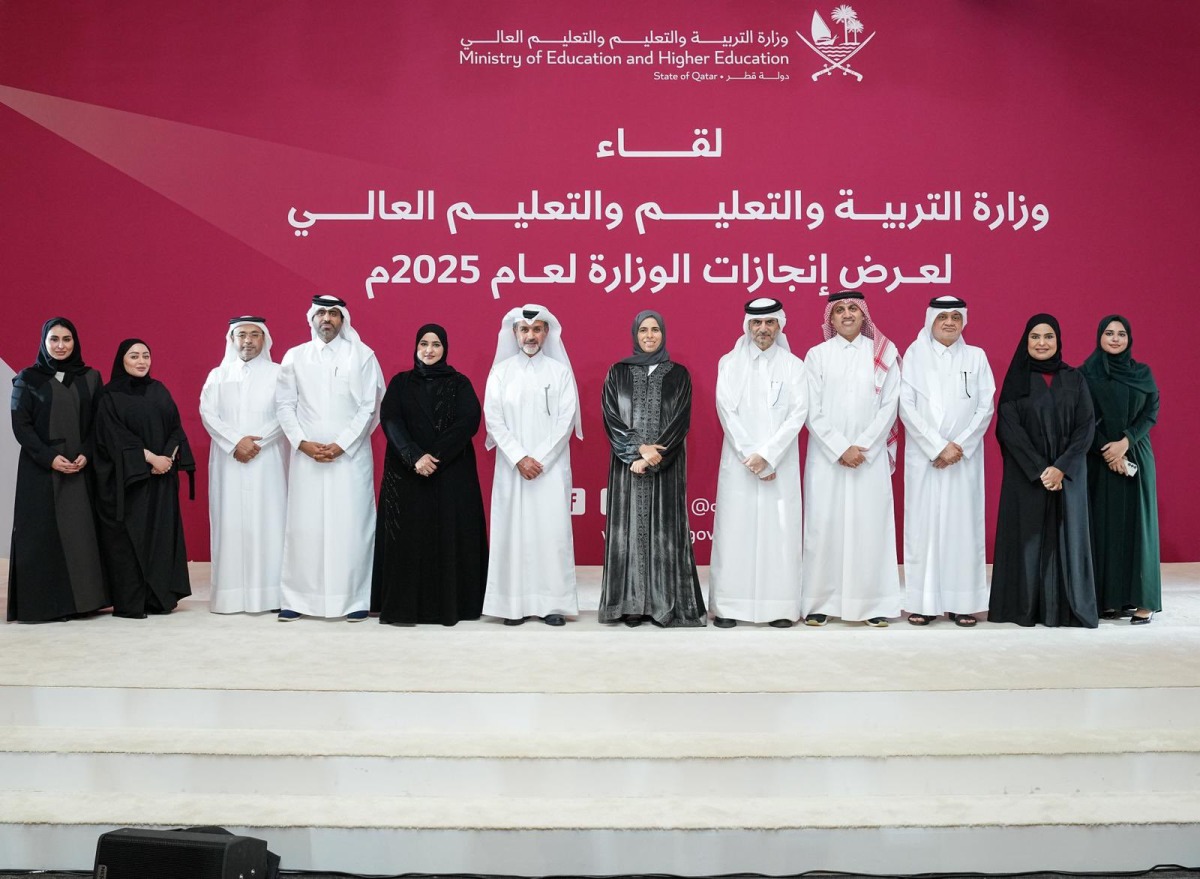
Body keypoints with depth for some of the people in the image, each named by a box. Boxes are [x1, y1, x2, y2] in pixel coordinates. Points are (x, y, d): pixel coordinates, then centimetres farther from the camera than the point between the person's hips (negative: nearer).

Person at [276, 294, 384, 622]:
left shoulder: (362, 355, 4)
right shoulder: (294, 356, 11)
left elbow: (370, 407, -2)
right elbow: (285, 404, 7)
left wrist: (341, 444, -9)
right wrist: (302, 442, -7)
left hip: (350, 455, -2)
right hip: (306, 456, 2)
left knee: (351, 525, -2)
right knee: (304, 526, 1)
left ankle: (355, 599, 4)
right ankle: (298, 598, 8)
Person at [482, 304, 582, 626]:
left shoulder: (560, 371, 4)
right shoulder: (501, 372, 6)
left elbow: (566, 420, -2)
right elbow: (493, 419, 0)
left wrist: (540, 459, -10)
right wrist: (519, 458, -10)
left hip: (551, 466, -1)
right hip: (512, 466, 1)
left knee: (552, 529, -4)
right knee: (513, 530, 0)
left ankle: (553, 602, 1)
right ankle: (514, 603, 4)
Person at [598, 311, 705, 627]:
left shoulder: (678, 375, 5)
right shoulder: (618, 373, 7)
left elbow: (681, 421, -2)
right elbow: (611, 418, -1)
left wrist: (654, 455, -13)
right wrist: (639, 449, -13)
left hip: (666, 467, 0)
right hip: (628, 464, 1)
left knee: (664, 530, -1)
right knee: (629, 529, 0)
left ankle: (665, 603, 4)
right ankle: (631, 604, 4)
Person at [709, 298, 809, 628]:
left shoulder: (793, 366, 6)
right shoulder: (730, 363, 6)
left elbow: (798, 414, -3)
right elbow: (727, 412, -2)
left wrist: (767, 455, -13)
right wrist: (751, 457, -10)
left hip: (780, 464, 0)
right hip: (739, 463, 0)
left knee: (780, 533, -1)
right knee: (735, 533, -1)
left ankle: (781, 607, 4)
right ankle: (728, 606, 4)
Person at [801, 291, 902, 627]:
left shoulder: (883, 354, 6)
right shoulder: (817, 355, 5)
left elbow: (889, 406, 1)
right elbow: (813, 411, 0)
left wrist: (863, 448, -8)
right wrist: (841, 449, -9)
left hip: (871, 456, 0)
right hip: (826, 456, 0)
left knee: (870, 524, -1)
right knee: (824, 525, -2)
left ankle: (874, 604, 4)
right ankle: (820, 602, 4)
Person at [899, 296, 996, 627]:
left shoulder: (976, 356, 8)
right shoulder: (915, 354, 4)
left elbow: (986, 407, 3)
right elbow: (906, 406, -3)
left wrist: (960, 446, -9)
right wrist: (938, 446, -11)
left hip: (965, 456, 1)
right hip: (923, 456, -1)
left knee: (964, 525, 0)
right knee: (923, 524, -2)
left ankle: (963, 602, 5)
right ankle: (923, 601, 2)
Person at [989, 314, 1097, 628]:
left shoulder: (1074, 379, 7)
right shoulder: (1016, 379, 1)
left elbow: (1085, 427, 1)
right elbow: (1009, 428, -7)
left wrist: (1062, 467, -12)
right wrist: (1039, 469, -15)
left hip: (1068, 475, 2)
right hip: (1025, 476, -2)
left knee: (1066, 537, 2)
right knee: (1027, 537, -1)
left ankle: (1066, 608, 8)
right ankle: (1025, 608, 4)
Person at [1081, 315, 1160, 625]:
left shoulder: (1143, 373, 9)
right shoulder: (1086, 374, 2)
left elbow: (1151, 414, 1)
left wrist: (1125, 442, -13)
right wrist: (1107, 452, -14)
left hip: (1136, 457, 2)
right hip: (1098, 459, -2)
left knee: (1137, 523, -2)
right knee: (1102, 524, -3)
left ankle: (1141, 599, -1)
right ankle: (1106, 599, 1)